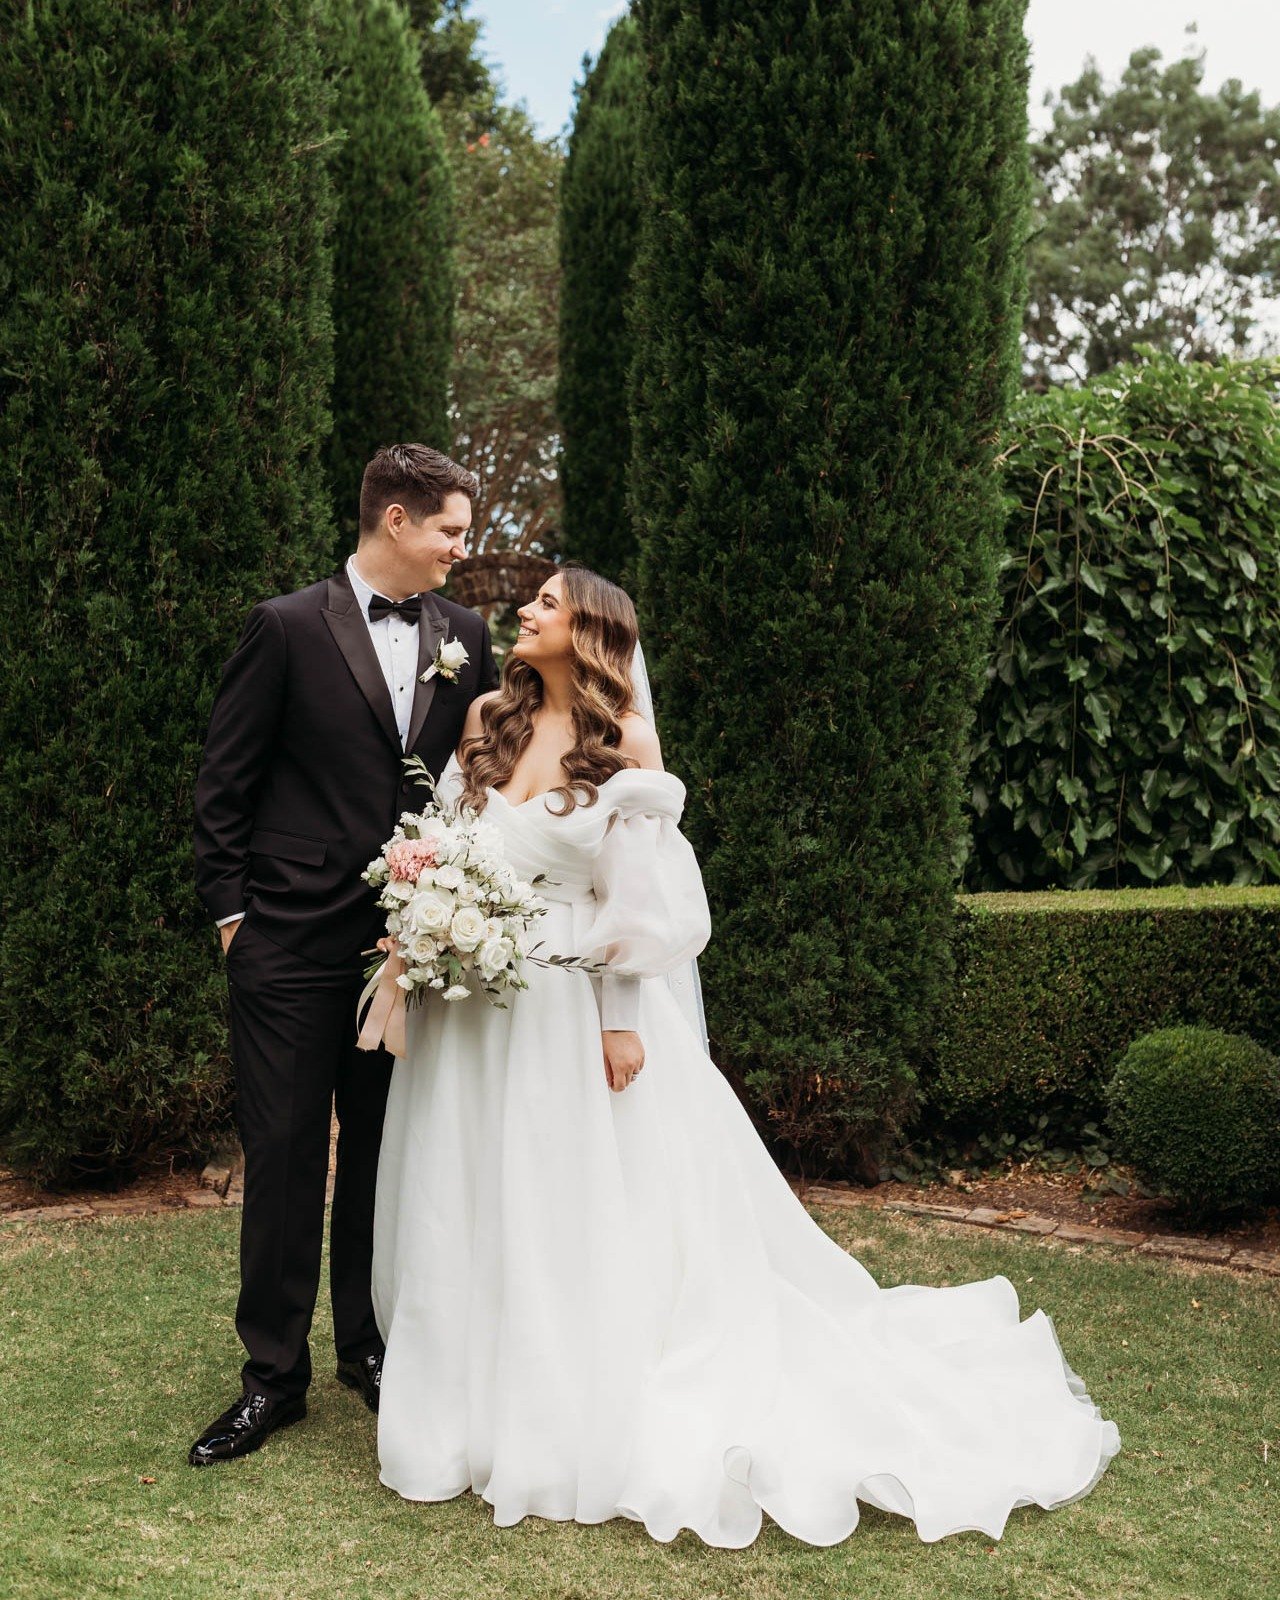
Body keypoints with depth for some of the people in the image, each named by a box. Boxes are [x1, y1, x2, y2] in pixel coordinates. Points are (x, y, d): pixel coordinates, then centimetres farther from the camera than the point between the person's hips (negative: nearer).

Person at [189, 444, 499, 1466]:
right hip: (293, 939, -3)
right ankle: (274, 1374, 13)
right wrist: (229, 906, -4)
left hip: (415, 938, 3)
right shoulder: (288, 628, -3)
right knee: (284, 1151, 2)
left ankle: (372, 1347, 27)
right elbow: (226, 781, 0)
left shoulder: (466, 637, 8)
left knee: (388, 1153, 12)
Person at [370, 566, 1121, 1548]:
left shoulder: (626, 742, -5)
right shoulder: (487, 720, 6)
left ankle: (595, 1428, 19)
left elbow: (640, 899, -7)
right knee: (478, 1222, 11)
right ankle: (483, 1415, 28)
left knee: (588, 1226, 3)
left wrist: (620, 1022, -11)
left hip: (575, 1012, -4)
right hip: (476, 1013, 4)